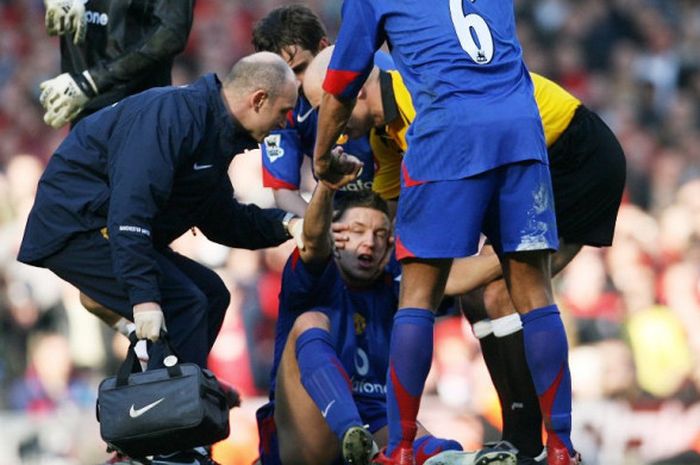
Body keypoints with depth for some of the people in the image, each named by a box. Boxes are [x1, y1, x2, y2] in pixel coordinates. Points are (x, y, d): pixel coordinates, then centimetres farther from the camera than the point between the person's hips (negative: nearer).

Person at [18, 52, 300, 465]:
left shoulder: (214, 131, 11)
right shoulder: (172, 115, -23)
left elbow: (221, 218, 21)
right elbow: (130, 209, -31)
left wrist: (283, 225, 8)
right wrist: (144, 296, -35)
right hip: (76, 226, -11)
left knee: (209, 293, 11)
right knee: (183, 305, -20)